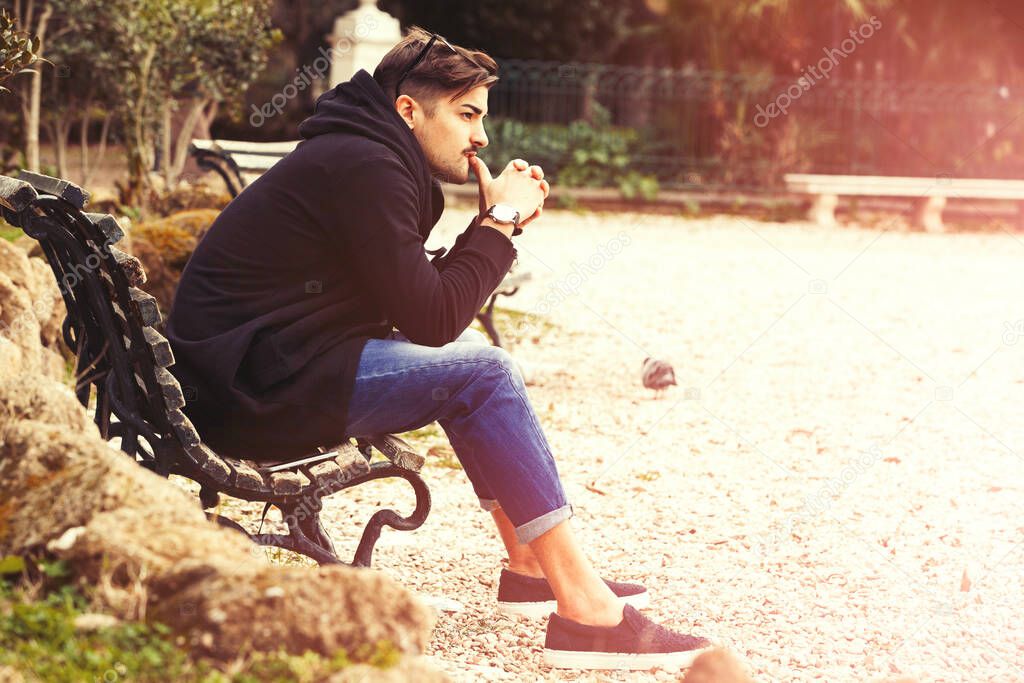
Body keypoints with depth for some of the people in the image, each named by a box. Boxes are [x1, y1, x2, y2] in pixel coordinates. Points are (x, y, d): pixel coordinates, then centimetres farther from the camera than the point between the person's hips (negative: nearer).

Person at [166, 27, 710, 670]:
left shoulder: (361, 157, 16)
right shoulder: (362, 167, -15)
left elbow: (423, 300, 15)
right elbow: (430, 318, -17)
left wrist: (497, 222, 5)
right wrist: (500, 222, -5)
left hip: (268, 370, 11)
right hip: (253, 392, -11)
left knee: (472, 354, 15)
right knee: (483, 373, -15)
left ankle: (531, 563, 16)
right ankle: (585, 610, -16)